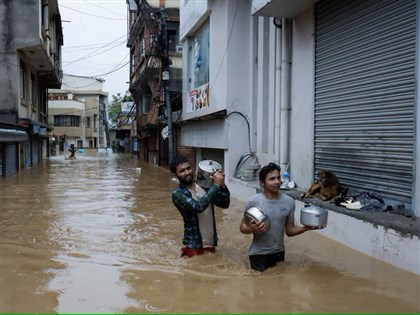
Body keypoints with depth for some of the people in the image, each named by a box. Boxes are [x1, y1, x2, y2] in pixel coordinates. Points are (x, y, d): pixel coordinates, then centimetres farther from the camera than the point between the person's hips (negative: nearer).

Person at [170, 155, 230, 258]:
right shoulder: (177, 193, -14)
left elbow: (224, 204, 1)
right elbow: (199, 206, -29)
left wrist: (222, 185, -15)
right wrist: (216, 185, -25)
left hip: (211, 245, 6)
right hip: (194, 247, -5)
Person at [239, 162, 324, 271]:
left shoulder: (289, 202, -6)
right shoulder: (253, 202, -14)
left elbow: (290, 230, 0)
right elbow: (242, 227, -6)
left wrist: (306, 227, -17)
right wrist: (252, 229, -27)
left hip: (279, 253, 3)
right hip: (258, 254, -3)